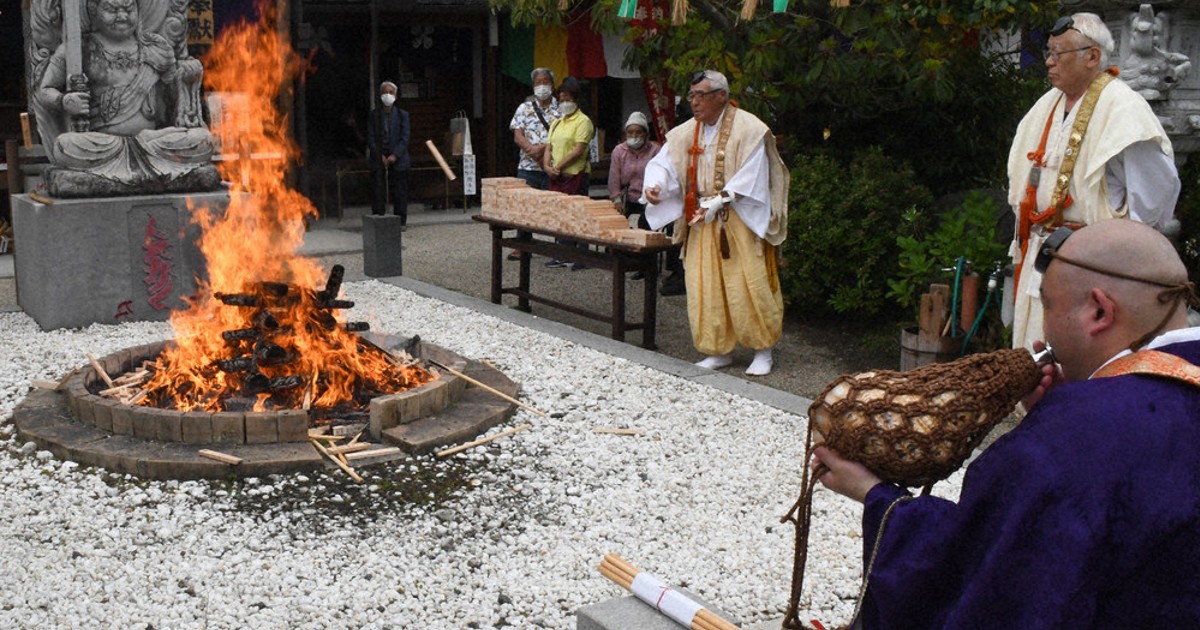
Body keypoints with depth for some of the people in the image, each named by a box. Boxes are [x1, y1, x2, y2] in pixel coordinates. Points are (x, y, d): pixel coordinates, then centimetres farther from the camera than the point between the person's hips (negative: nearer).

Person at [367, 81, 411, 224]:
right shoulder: (373, 115, 8)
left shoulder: (402, 114, 6)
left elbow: (405, 137, -1)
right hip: (378, 159, 0)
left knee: (399, 192, 1)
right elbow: (370, 138, 3)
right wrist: (380, 156, -9)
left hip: (398, 159, 0)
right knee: (377, 192, -3)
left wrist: (394, 155, -13)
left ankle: (401, 222, 7)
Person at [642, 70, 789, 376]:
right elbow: (663, 163, 2)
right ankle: (719, 350, 16)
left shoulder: (749, 129, -11)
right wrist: (653, 185, -20)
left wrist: (717, 204, -24)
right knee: (704, 288, 4)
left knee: (748, 287, -3)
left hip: (740, 222, -5)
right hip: (702, 224, 5)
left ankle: (763, 350, 12)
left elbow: (750, 181, -15)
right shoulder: (686, 132, 6)